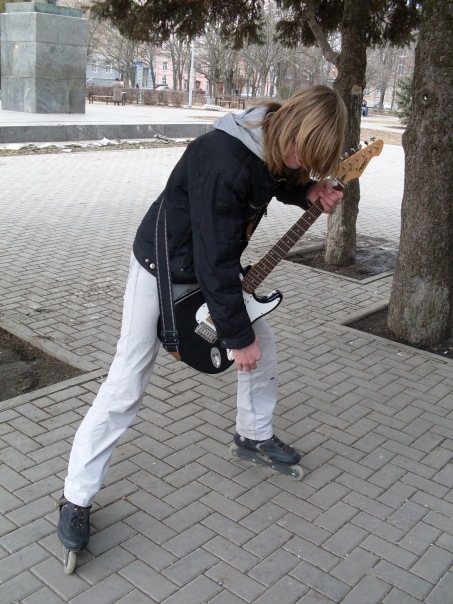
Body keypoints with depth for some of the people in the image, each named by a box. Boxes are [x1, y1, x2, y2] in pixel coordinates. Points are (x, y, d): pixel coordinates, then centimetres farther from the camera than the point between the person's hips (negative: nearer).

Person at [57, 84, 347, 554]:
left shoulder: (273, 142, -9)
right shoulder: (223, 162, -36)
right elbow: (215, 262, -32)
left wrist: (308, 191, -6)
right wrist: (237, 336, -22)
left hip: (216, 265, 8)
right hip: (162, 269, -8)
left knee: (263, 345, 13)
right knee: (126, 384, -6)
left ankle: (254, 433, 39)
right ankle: (77, 497, 8)